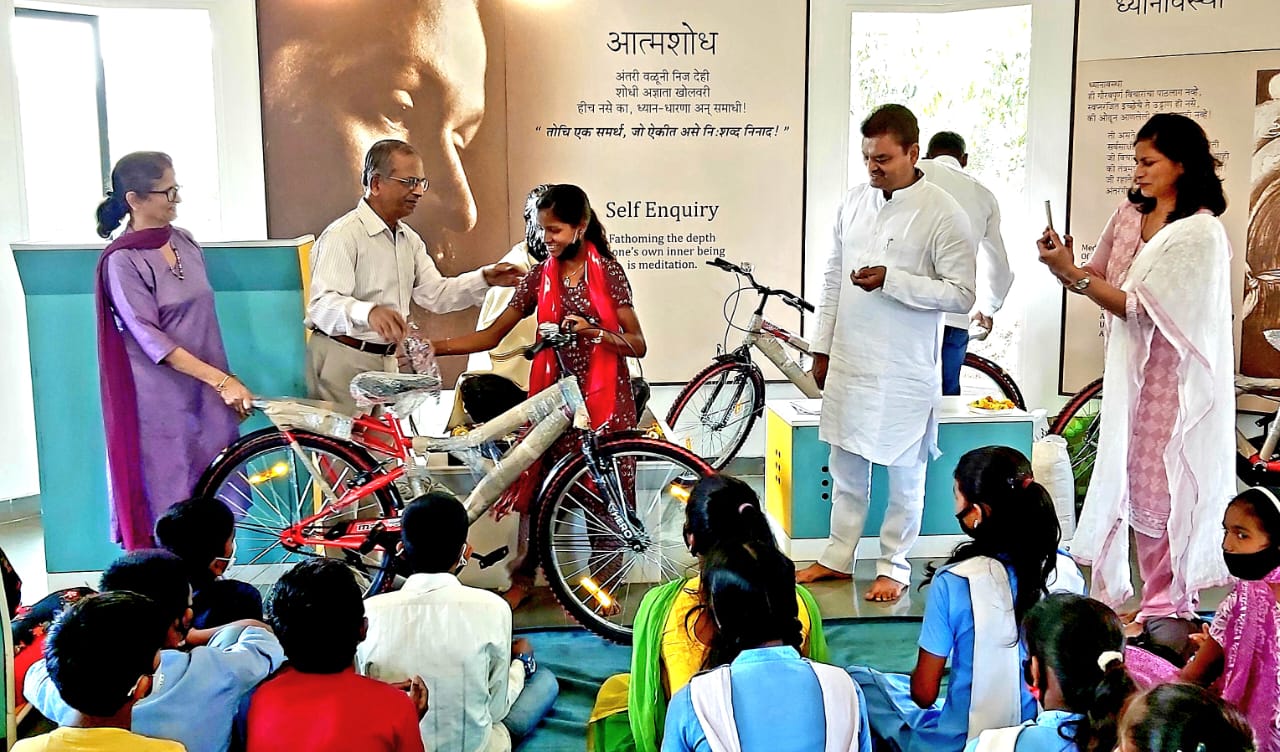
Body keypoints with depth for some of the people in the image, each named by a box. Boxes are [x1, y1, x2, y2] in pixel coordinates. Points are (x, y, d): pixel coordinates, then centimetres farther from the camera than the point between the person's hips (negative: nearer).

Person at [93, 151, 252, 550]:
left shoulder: (185, 242, 8)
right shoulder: (122, 261, -11)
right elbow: (150, 338, -16)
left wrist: (226, 382, 15)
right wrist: (221, 380, -21)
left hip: (207, 394, 6)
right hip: (162, 399, -6)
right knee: (171, 506, 0)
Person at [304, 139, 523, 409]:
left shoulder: (409, 239, 15)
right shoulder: (342, 235, -15)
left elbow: (435, 295, 14)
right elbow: (322, 304, -26)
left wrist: (485, 279, 0)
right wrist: (369, 313, -45)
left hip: (386, 361, 8)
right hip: (342, 361, -8)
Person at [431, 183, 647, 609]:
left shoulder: (608, 272, -5)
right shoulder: (540, 277, 4)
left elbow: (638, 346, -8)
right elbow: (492, 336, 2)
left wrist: (593, 331, -25)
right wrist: (434, 347, -8)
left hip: (604, 397, -3)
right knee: (537, 483, 5)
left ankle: (601, 578, 20)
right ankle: (523, 577, 21)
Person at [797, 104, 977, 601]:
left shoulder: (943, 215, -11)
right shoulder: (855, 201, 6)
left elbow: (961, 295, -14)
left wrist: (891, 280, -24)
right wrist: (822, 346, 13)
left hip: (904, 369, -5)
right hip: (848, 361, 5)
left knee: (904, 475, 8)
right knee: (845, 466, 16)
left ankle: (894, 566, 24)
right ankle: (838, 556, 30)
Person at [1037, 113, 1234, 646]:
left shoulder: (1200, 232, -15)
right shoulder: (1129, 215, 7)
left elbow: (1142, 308, -19)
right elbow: (1100, 280, 8)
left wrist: (1074, 275, -21)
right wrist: (1067, 267, -11)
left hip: (1173, 378, -6)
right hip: (1128, 371, 6)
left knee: (1161, 491, 2)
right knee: (1122, 482, 10)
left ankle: (1167, 608, 16)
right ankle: (1108, 594, 20)